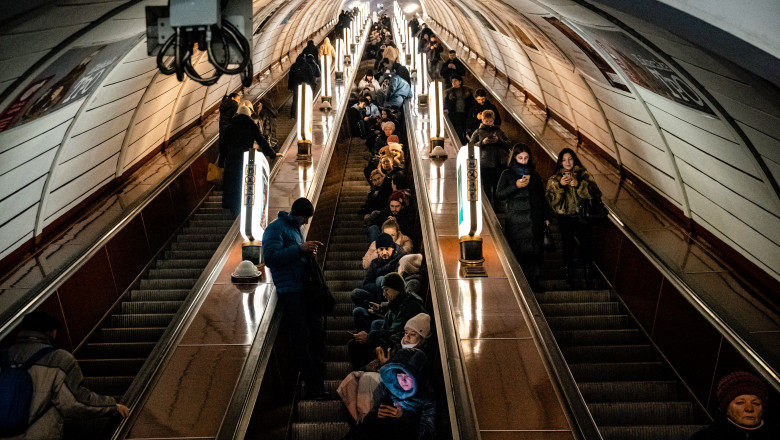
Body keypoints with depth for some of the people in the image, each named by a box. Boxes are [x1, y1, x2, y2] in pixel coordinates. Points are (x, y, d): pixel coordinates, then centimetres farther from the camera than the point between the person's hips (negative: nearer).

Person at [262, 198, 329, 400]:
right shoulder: (275, 228, -8)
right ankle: (314, 387, -2)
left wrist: (308, 252, 6)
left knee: (318, 330, 8)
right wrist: (300, 249, -23)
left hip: (306, 287, 9)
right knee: (302, 338, -7)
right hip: (290, 290, -9)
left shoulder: (296, 228, 20)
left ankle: (317, 382, 18)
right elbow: (270, 257, -21)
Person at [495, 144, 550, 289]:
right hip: (515, 222, -3)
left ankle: (533, 282, 10)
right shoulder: (507, 174, 5)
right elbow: (499, 195, -5)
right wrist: (516, 186, -16)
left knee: (534, 252, 1)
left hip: (535, 221, 3)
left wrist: (546, 217, 16)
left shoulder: (534, 174, 15)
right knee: (518, 254, -5)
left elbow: (542, 196, 19)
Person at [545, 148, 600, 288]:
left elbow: (594, 192, -7)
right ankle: (568, 275, 15)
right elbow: (551, 199, -4)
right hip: (564, 217, 0)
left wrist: (578, 185, -20)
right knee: (568, 246, 1)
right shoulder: (554, 179, 8)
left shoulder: (584, 175, 6)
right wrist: (560, 185, -18)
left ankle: (588, 275, 10)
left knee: (585, 245, -4)